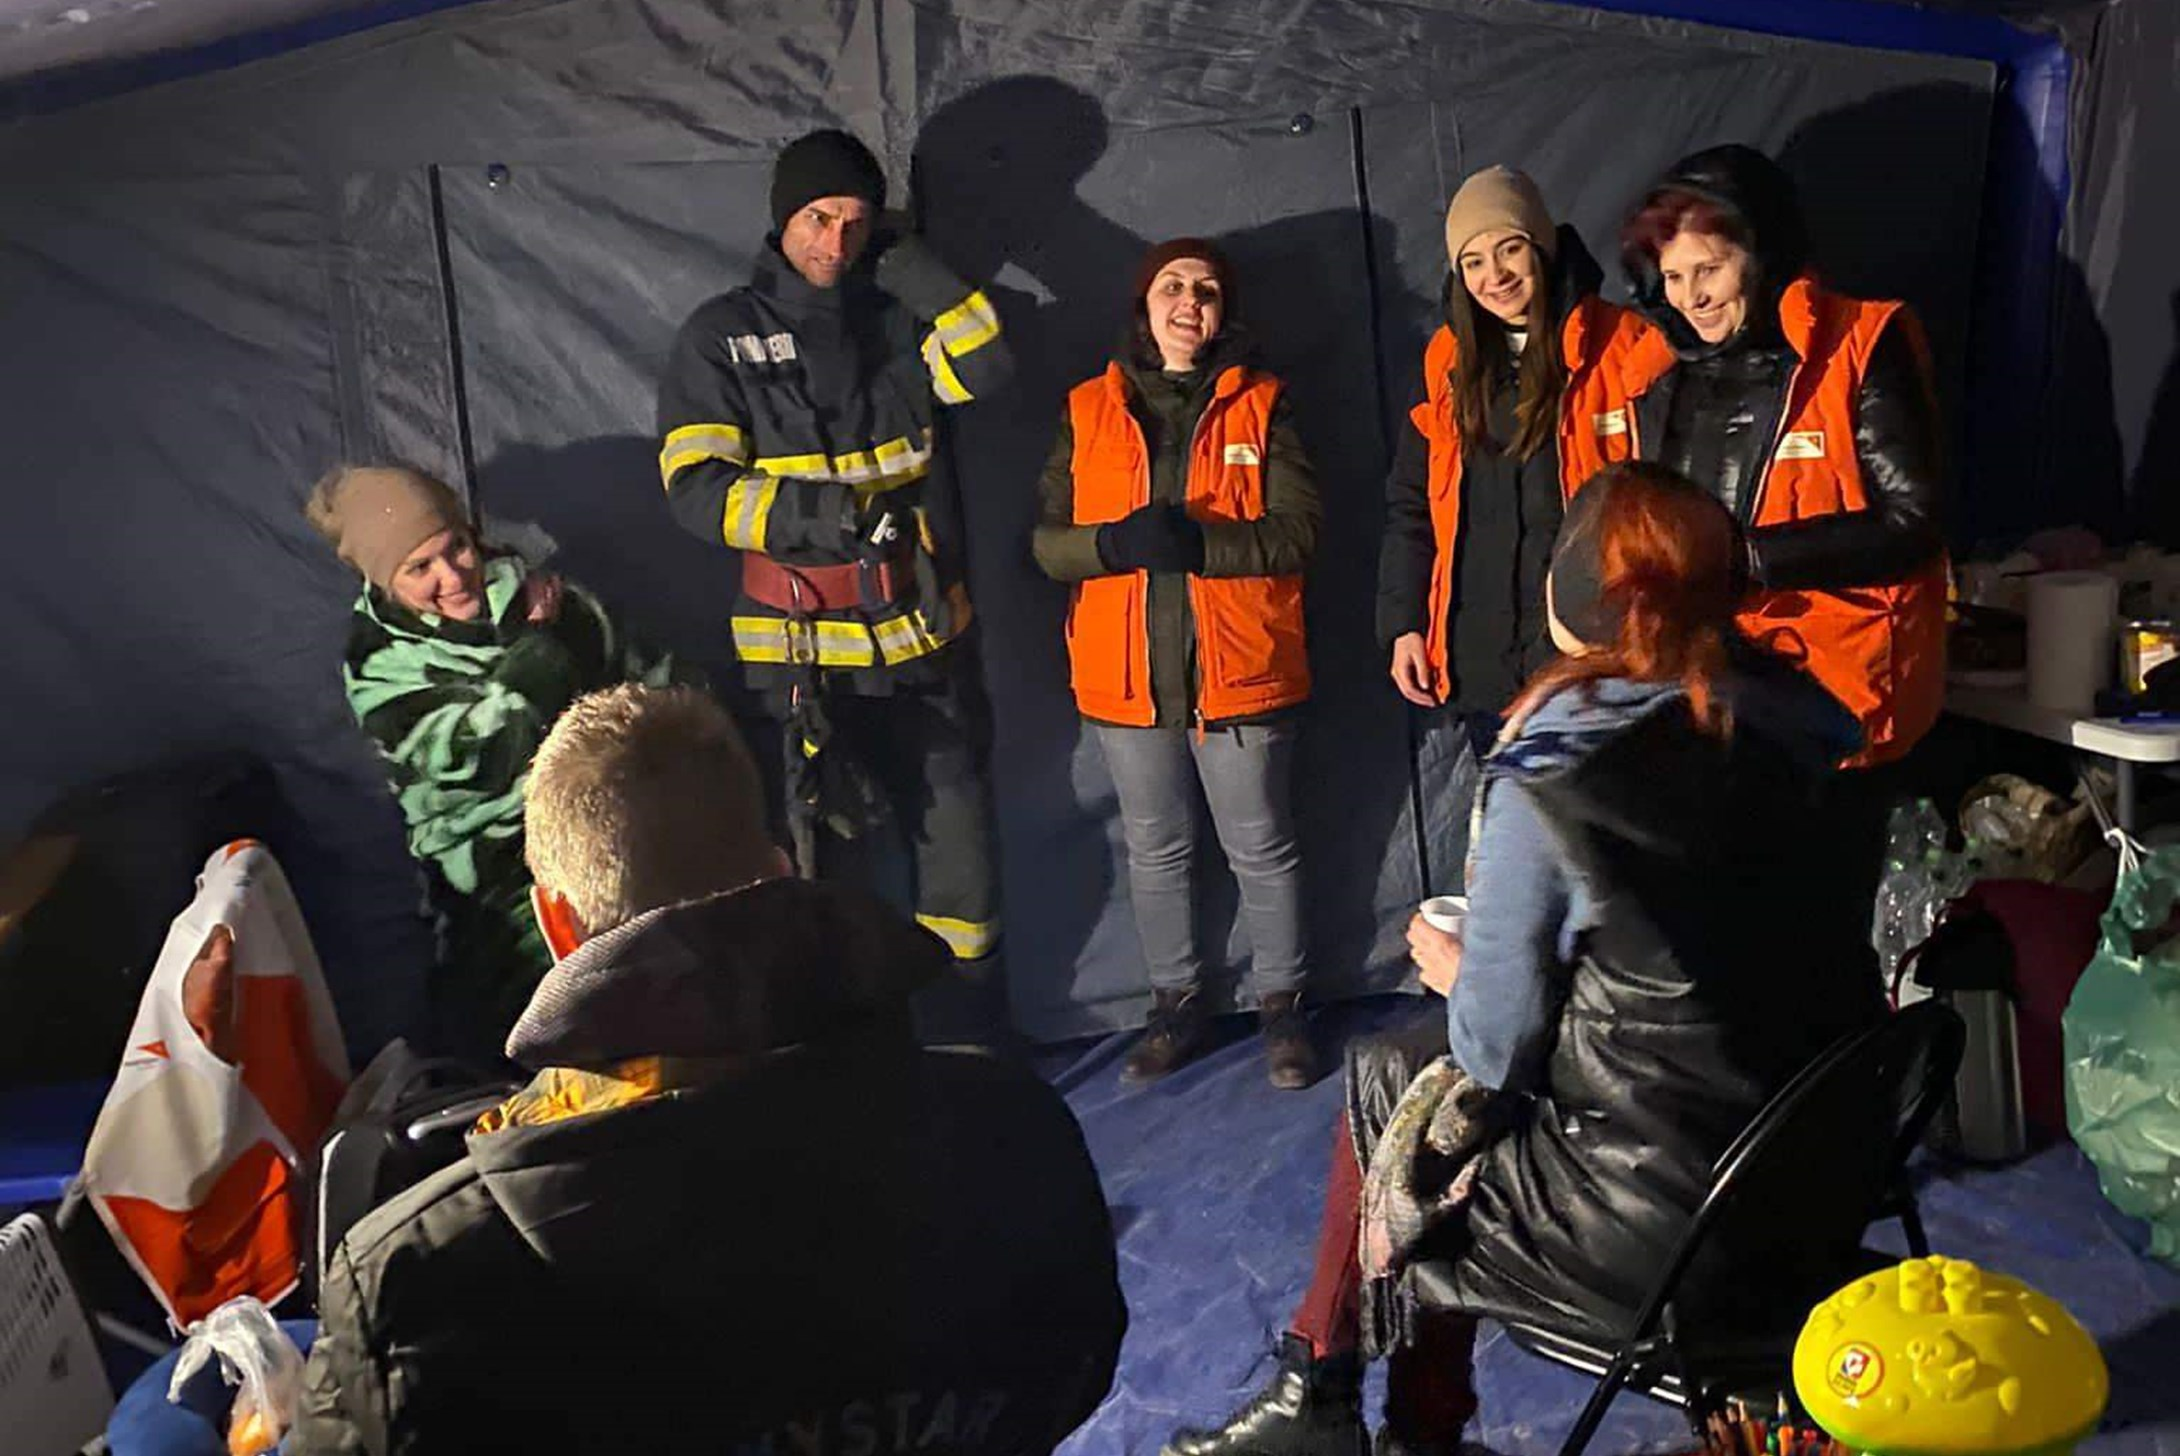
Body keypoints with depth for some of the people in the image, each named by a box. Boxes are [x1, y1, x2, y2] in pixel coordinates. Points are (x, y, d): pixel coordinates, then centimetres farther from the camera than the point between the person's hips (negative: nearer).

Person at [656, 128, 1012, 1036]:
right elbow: (696, 489, -9)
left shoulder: (896, 316, 9)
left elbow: (985, 370, -7)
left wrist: (912, 265, -7)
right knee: (813, 850, 2)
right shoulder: (722, 337, 0)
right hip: (804, 648, -3)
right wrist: (820, 512, -21)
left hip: (924, 633, 3)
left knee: (957, 827, 12)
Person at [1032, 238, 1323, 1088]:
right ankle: (1176, 1003, 31)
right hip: (1128, 671, 2)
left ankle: (1282, 1007, 24)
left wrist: (1200, 543, -22)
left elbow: (1297, 529, -7)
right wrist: (1116, 543, -17)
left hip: (1238, 667, -2)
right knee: (1155, 852, 14)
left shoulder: (1259, 405, 2)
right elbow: (1046, 538, 3)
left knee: (1261, 849, 7)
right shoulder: (1089, 410, 7)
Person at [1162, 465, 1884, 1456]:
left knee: (1384, 1094, 16)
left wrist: (1455, 971, 9)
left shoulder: (1550, 780, -19)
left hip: (1672, 1222, -6)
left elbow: (1498, 1050, -12)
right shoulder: (1788, 716, 0)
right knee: (1404, 1072, 18)